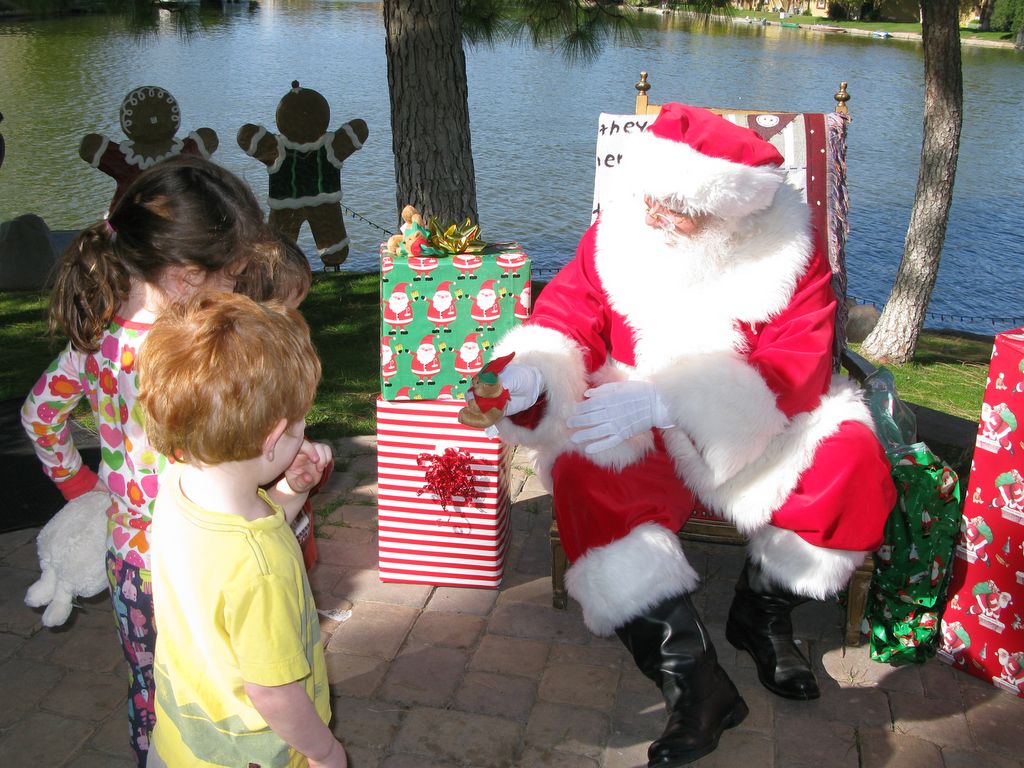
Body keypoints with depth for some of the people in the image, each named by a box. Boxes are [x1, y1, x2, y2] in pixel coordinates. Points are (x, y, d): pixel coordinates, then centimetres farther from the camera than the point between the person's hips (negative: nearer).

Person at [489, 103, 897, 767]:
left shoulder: (787, 252, -10)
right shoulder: (616, 235, -5)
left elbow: (798, 371, -18)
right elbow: (565, 318, -4)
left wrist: (666, 399, -32)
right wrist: (532, 370, -31)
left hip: (758, 434, 0)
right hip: (640, 437, 0)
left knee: (852, 457, -26)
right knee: (586, 476, -30)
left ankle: (764, 612, 2)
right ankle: (692, 677, -25)